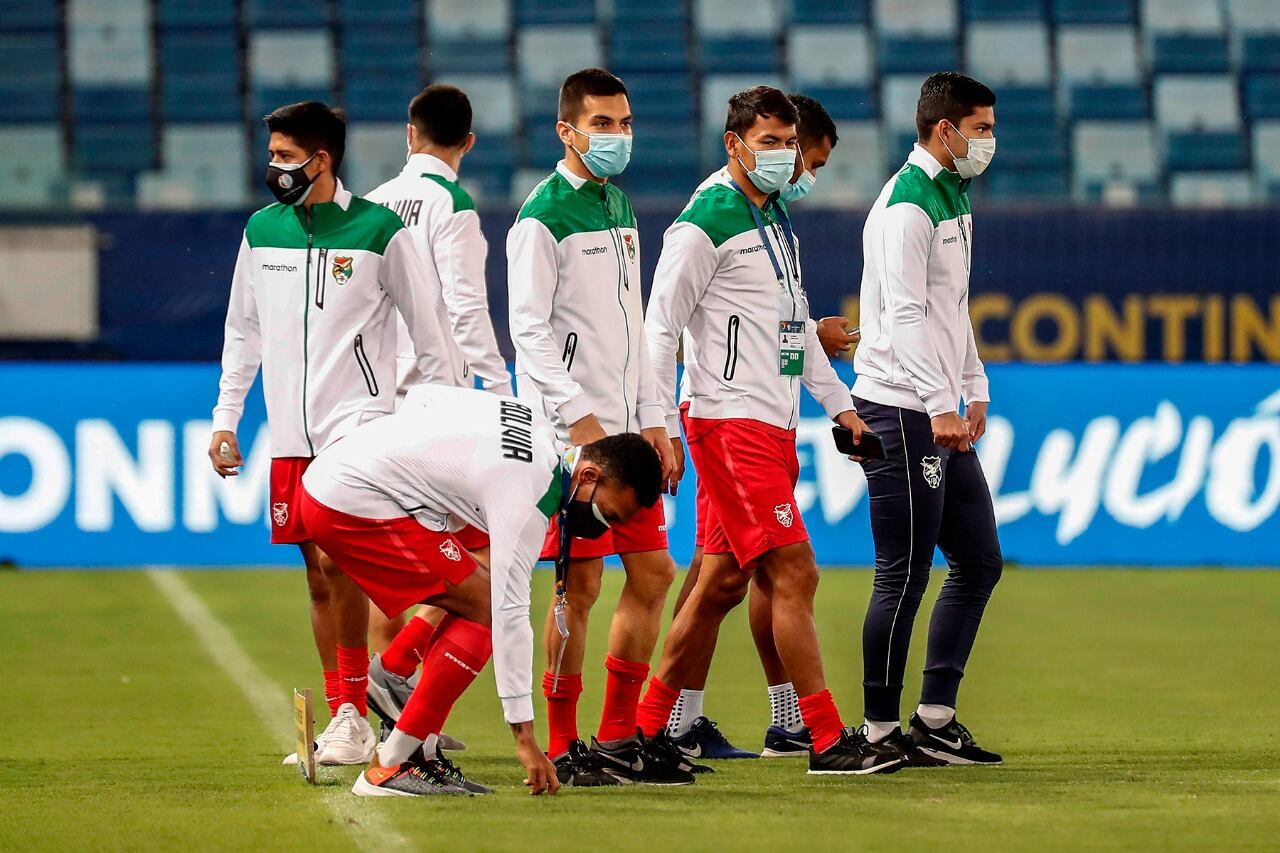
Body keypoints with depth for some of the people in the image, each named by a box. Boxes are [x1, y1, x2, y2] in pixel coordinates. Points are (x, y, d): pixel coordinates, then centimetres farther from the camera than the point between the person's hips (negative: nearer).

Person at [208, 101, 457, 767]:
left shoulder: (379, 230, -5)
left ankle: (354, 718, -12)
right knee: (318, 578, 7)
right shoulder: (262, 230, 9)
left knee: (338, 561, -17)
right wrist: (225, 418, 15)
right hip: (290, 432, 5)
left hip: (357, 423, -5)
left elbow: (428, 330, 1)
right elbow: (243, 331, 19)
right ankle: (339, 721, 13)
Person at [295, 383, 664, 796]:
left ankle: (419, 756, 7)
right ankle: (389, 768, -11)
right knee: (485, 610, -11)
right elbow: (509, 616, -21)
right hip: (353, 504, -10)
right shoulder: (528, 499, -18)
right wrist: (524, 737, -20)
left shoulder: (537, 426, 8)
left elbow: (423, 395, 18)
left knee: (472, 599, 9)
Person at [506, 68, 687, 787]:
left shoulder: (619, 206, 17)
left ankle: (619, 737, 15)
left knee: (653, 574, 8)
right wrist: (577, 416, -20)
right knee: (580, 584, -7)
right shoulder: (543, 216, -8)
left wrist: (653, 421, 16)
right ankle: (563, 748, -1)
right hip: (573, 429, -8)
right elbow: (529, 329, -13)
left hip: (624, 428, 8)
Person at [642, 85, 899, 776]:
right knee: (793, 572, -13)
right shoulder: (706, 222, -10)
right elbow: (661, 328, -10)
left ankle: (647, 728, 17)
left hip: (772, 426, 9)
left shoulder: (776, 220, 18)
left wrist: (838, 403, 23)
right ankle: (828, 739, -13)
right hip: (731, 425, -9)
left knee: (722, 582, 9)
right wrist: (661, 428, -13)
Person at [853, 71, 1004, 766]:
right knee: (905, 574, -7)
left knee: (979, 562, 10)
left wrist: (974, 388, 21)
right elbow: (904, 316, -21)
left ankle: (935, 716, 15)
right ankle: (881, 731, 0)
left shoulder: (953, 198, 17)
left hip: (942, 416, 10)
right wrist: (940, 404, -25)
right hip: (900, 411, -10)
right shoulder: (906, 205, -14)